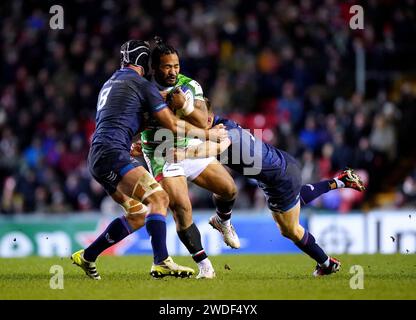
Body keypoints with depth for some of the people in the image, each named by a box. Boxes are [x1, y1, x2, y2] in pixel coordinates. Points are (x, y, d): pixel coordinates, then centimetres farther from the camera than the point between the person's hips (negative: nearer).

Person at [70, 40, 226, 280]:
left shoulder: (111, 83, 26)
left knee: (139, 214, 13)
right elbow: (173, 125, -1)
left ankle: (87, 257, 17)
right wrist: (207, 134, 10)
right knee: (159, 198, -19)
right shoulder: (142, 85, -1)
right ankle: (162, 262, -33)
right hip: (113, 154, -9)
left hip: (98, 159, 9)